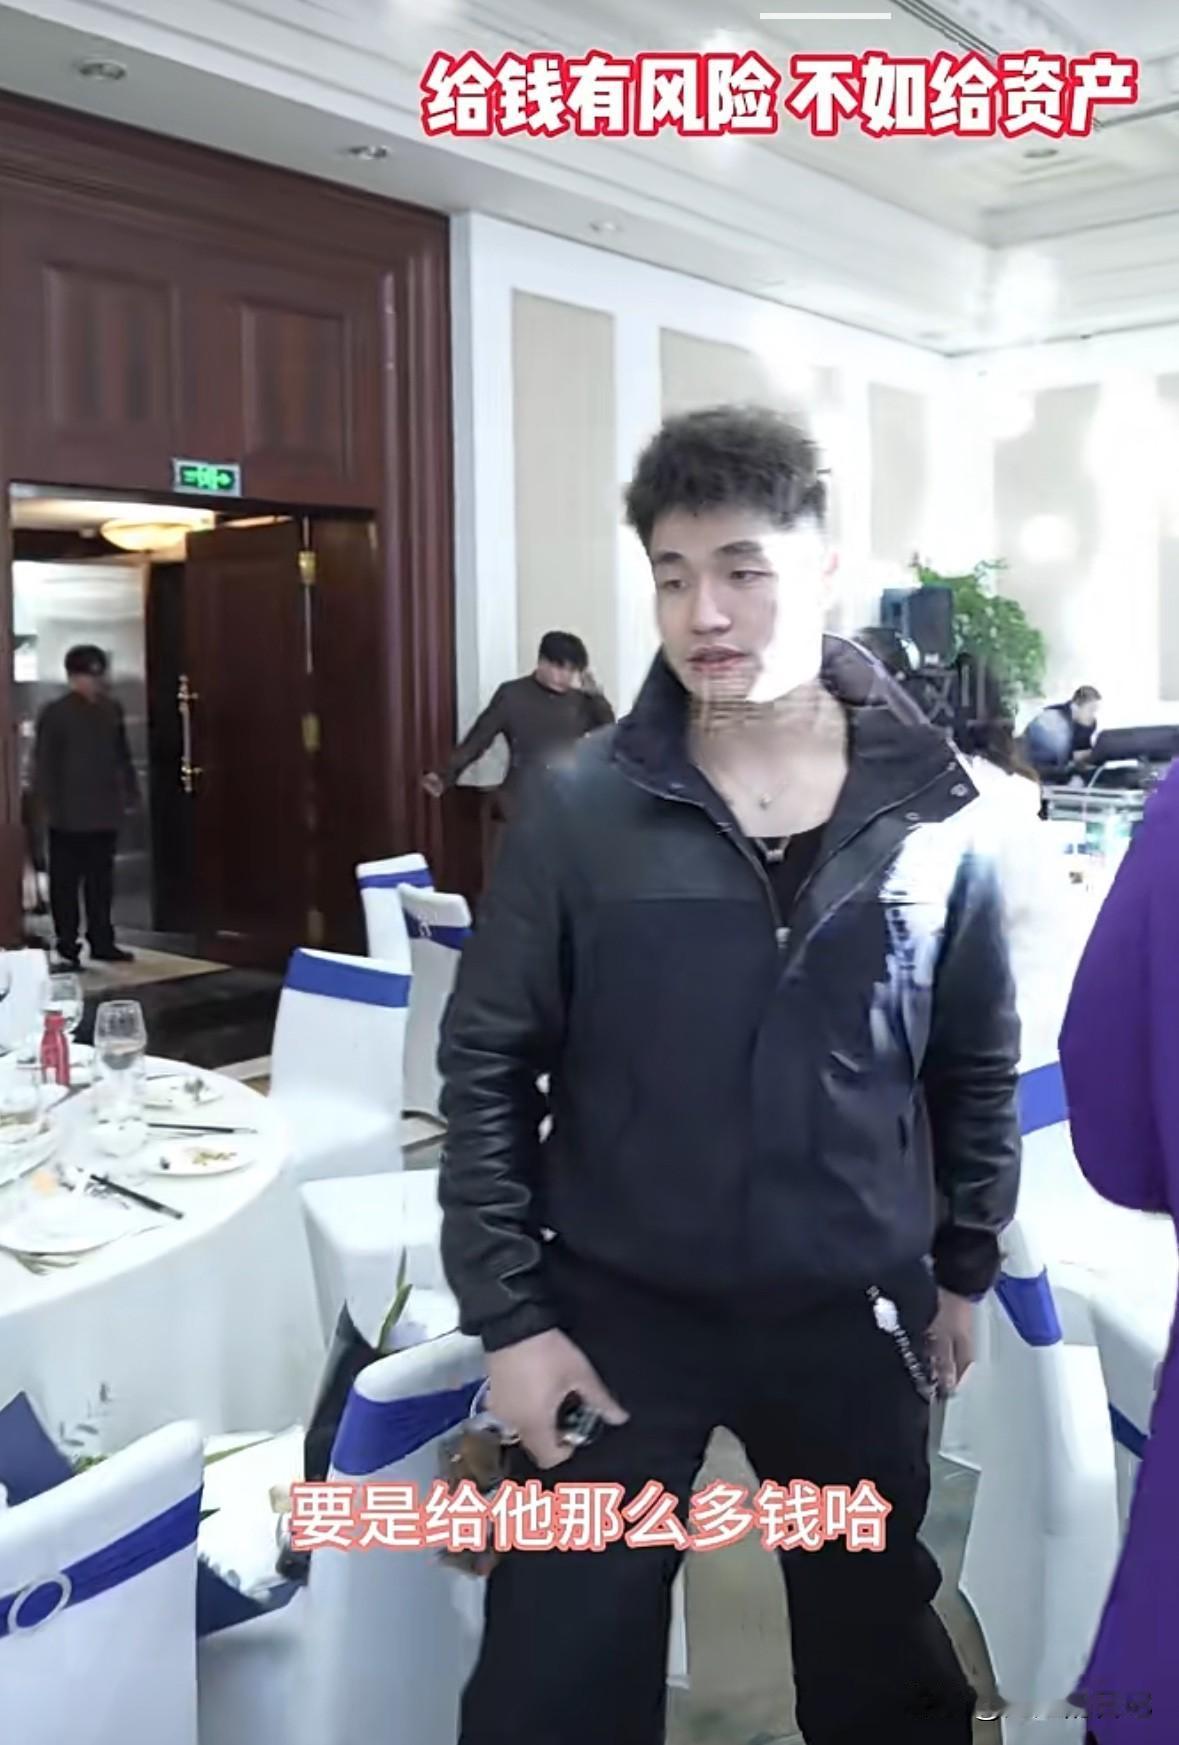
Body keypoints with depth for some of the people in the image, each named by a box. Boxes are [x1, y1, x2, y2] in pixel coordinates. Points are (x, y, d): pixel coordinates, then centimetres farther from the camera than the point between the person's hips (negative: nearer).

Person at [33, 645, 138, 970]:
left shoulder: (112, 710, 10)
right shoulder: (55, 713, -6)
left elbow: (123, 756, 17)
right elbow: (44, 762, -7)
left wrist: (130, 791, 14)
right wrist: (46, 803, -11)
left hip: (104, 812, 5)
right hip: (69, 815, -5)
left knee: (101, 881, 11)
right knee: (65, 882, 1)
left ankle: (102, 943, 20)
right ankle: (68, 947, 6)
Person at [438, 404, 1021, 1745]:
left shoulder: (934, 817, -5)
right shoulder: (579, 809, -10)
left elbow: (976, 1064, 6)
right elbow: (486, 1064, -6)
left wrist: (963, 1267, 10)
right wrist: (506, 1309, -8)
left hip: (851, 1315, 2)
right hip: (616, 1308, -1)